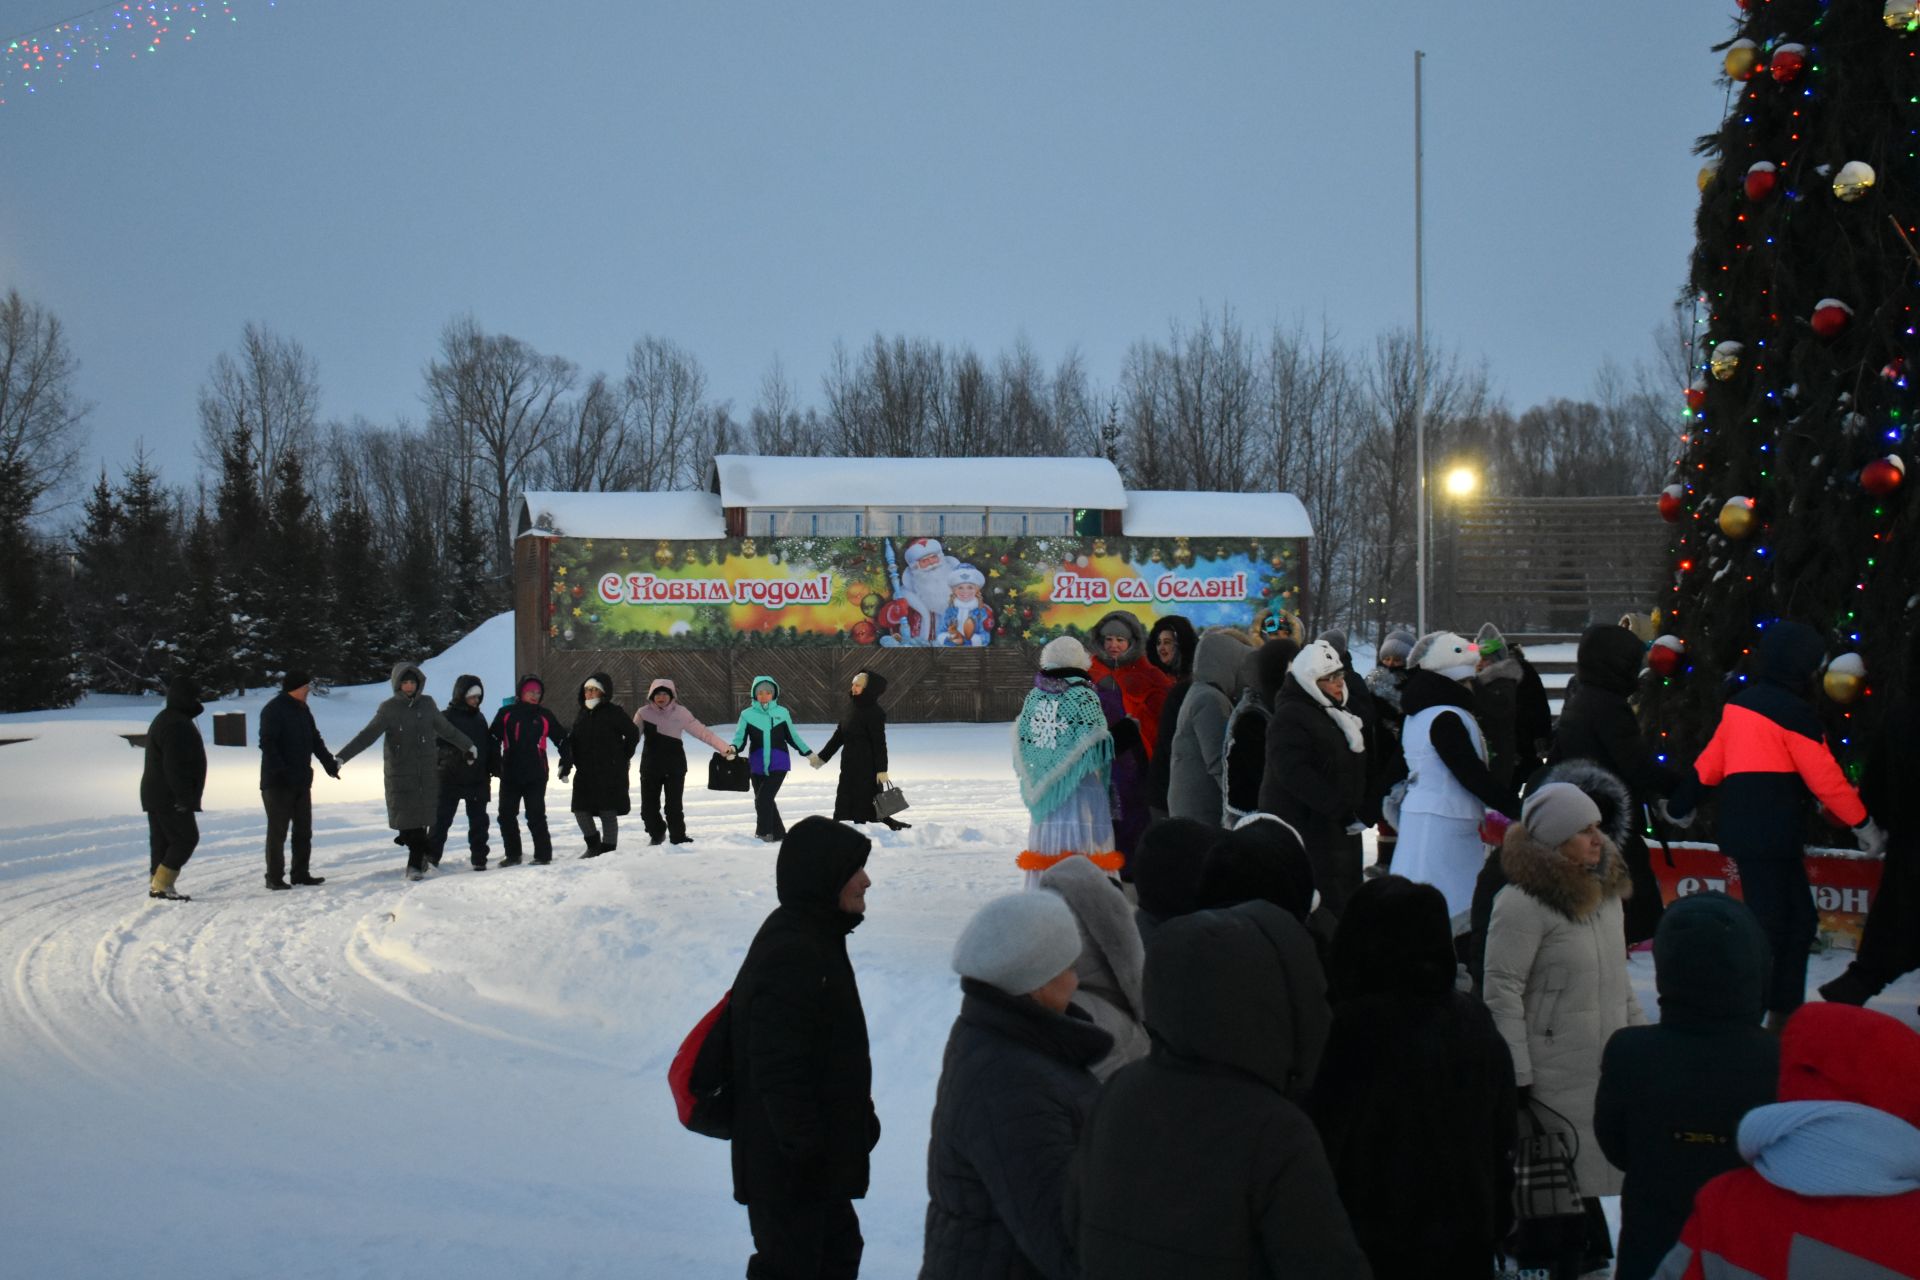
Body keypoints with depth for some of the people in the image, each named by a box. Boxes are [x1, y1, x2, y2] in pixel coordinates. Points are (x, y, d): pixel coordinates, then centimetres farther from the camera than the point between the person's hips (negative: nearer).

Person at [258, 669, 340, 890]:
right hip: (277, 783, -8)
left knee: (303, 830, 11)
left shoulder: (303, 710, 13)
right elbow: (267, 744, -20)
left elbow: (315, 740, 21)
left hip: (302, 781, 8)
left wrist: (329, 762, 11)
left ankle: (301, 874, 19)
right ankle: (274, 878, 2)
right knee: (277, 831, -3)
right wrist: (280, 770, -27)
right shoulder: (273, 710, -13)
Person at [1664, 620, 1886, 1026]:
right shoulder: (1792, 710, -11)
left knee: (1798, 920, 14)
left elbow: (1711, 760, 20)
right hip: (1771, 836, -9)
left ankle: (1785, 1012, 16)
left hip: (1741, 827, 9)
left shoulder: (1741, 702, 15)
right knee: (1770, 928, -7)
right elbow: (1823, 776, -10)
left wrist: (1681, 802, 30)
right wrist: (1864, 823, -2)